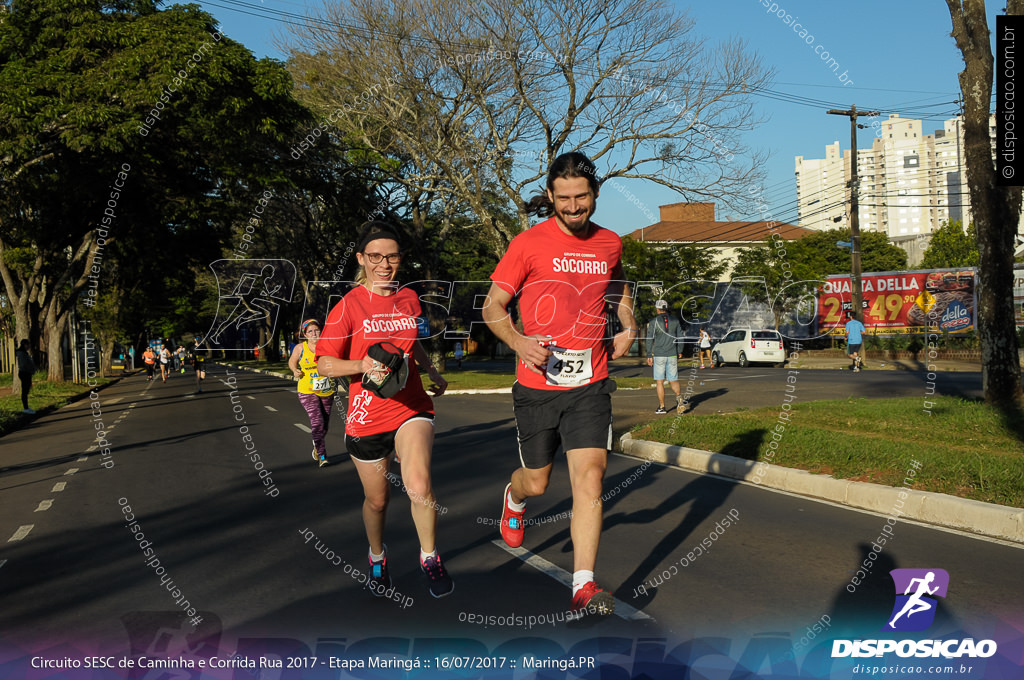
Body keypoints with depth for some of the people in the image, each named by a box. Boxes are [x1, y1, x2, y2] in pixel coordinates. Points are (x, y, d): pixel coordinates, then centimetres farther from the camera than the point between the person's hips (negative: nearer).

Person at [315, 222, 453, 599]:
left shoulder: (408, 298, 7)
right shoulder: (349, 305, -7)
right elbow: (324, 364, -8)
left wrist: (432, 371, 15)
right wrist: (362, 365, -24)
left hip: (411, 408, 2)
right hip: (367, 416, -1)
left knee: (419, 487, -23)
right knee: (377, 499, 13)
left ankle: (430, 557, 1)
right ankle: (377, 556, 43)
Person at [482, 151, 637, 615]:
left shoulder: (610, 244, 6)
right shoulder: (528, 244, -7)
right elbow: (492, 306, -3)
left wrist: (628, 327, 9)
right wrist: (517, 341, -23)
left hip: (590, 385, 2)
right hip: (538, 385, -2)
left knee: (590, 479, -11)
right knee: (536, 483, 12)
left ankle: (584, 586, -4)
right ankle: (513, 498, 50)